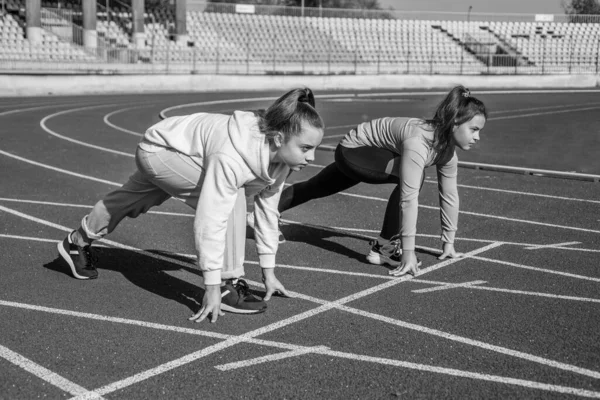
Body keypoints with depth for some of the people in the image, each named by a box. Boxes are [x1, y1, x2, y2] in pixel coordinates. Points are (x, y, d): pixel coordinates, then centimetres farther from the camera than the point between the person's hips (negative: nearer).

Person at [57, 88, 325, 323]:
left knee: (132, 201, 30)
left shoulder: (280, 155, -19)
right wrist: (213, 287, -39)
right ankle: (228, 285, -16)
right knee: (228, 198, -29)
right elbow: (209, 222, -43)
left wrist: (268, 271, -4)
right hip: (159, 149, -8)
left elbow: (267, 208, -8)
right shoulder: (231, 157, -43)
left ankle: (78, 242, 57)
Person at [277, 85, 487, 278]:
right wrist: (408, 253, -39)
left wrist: (448, 243, 2)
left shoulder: (448, 151, -12)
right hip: (352, 150, -9)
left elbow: (449, 196, -2)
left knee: (315, 188, 25)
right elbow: (409, 197, -40)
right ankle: (385, 248, -17)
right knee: (410, 176, -30)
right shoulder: (417, 141, -38)